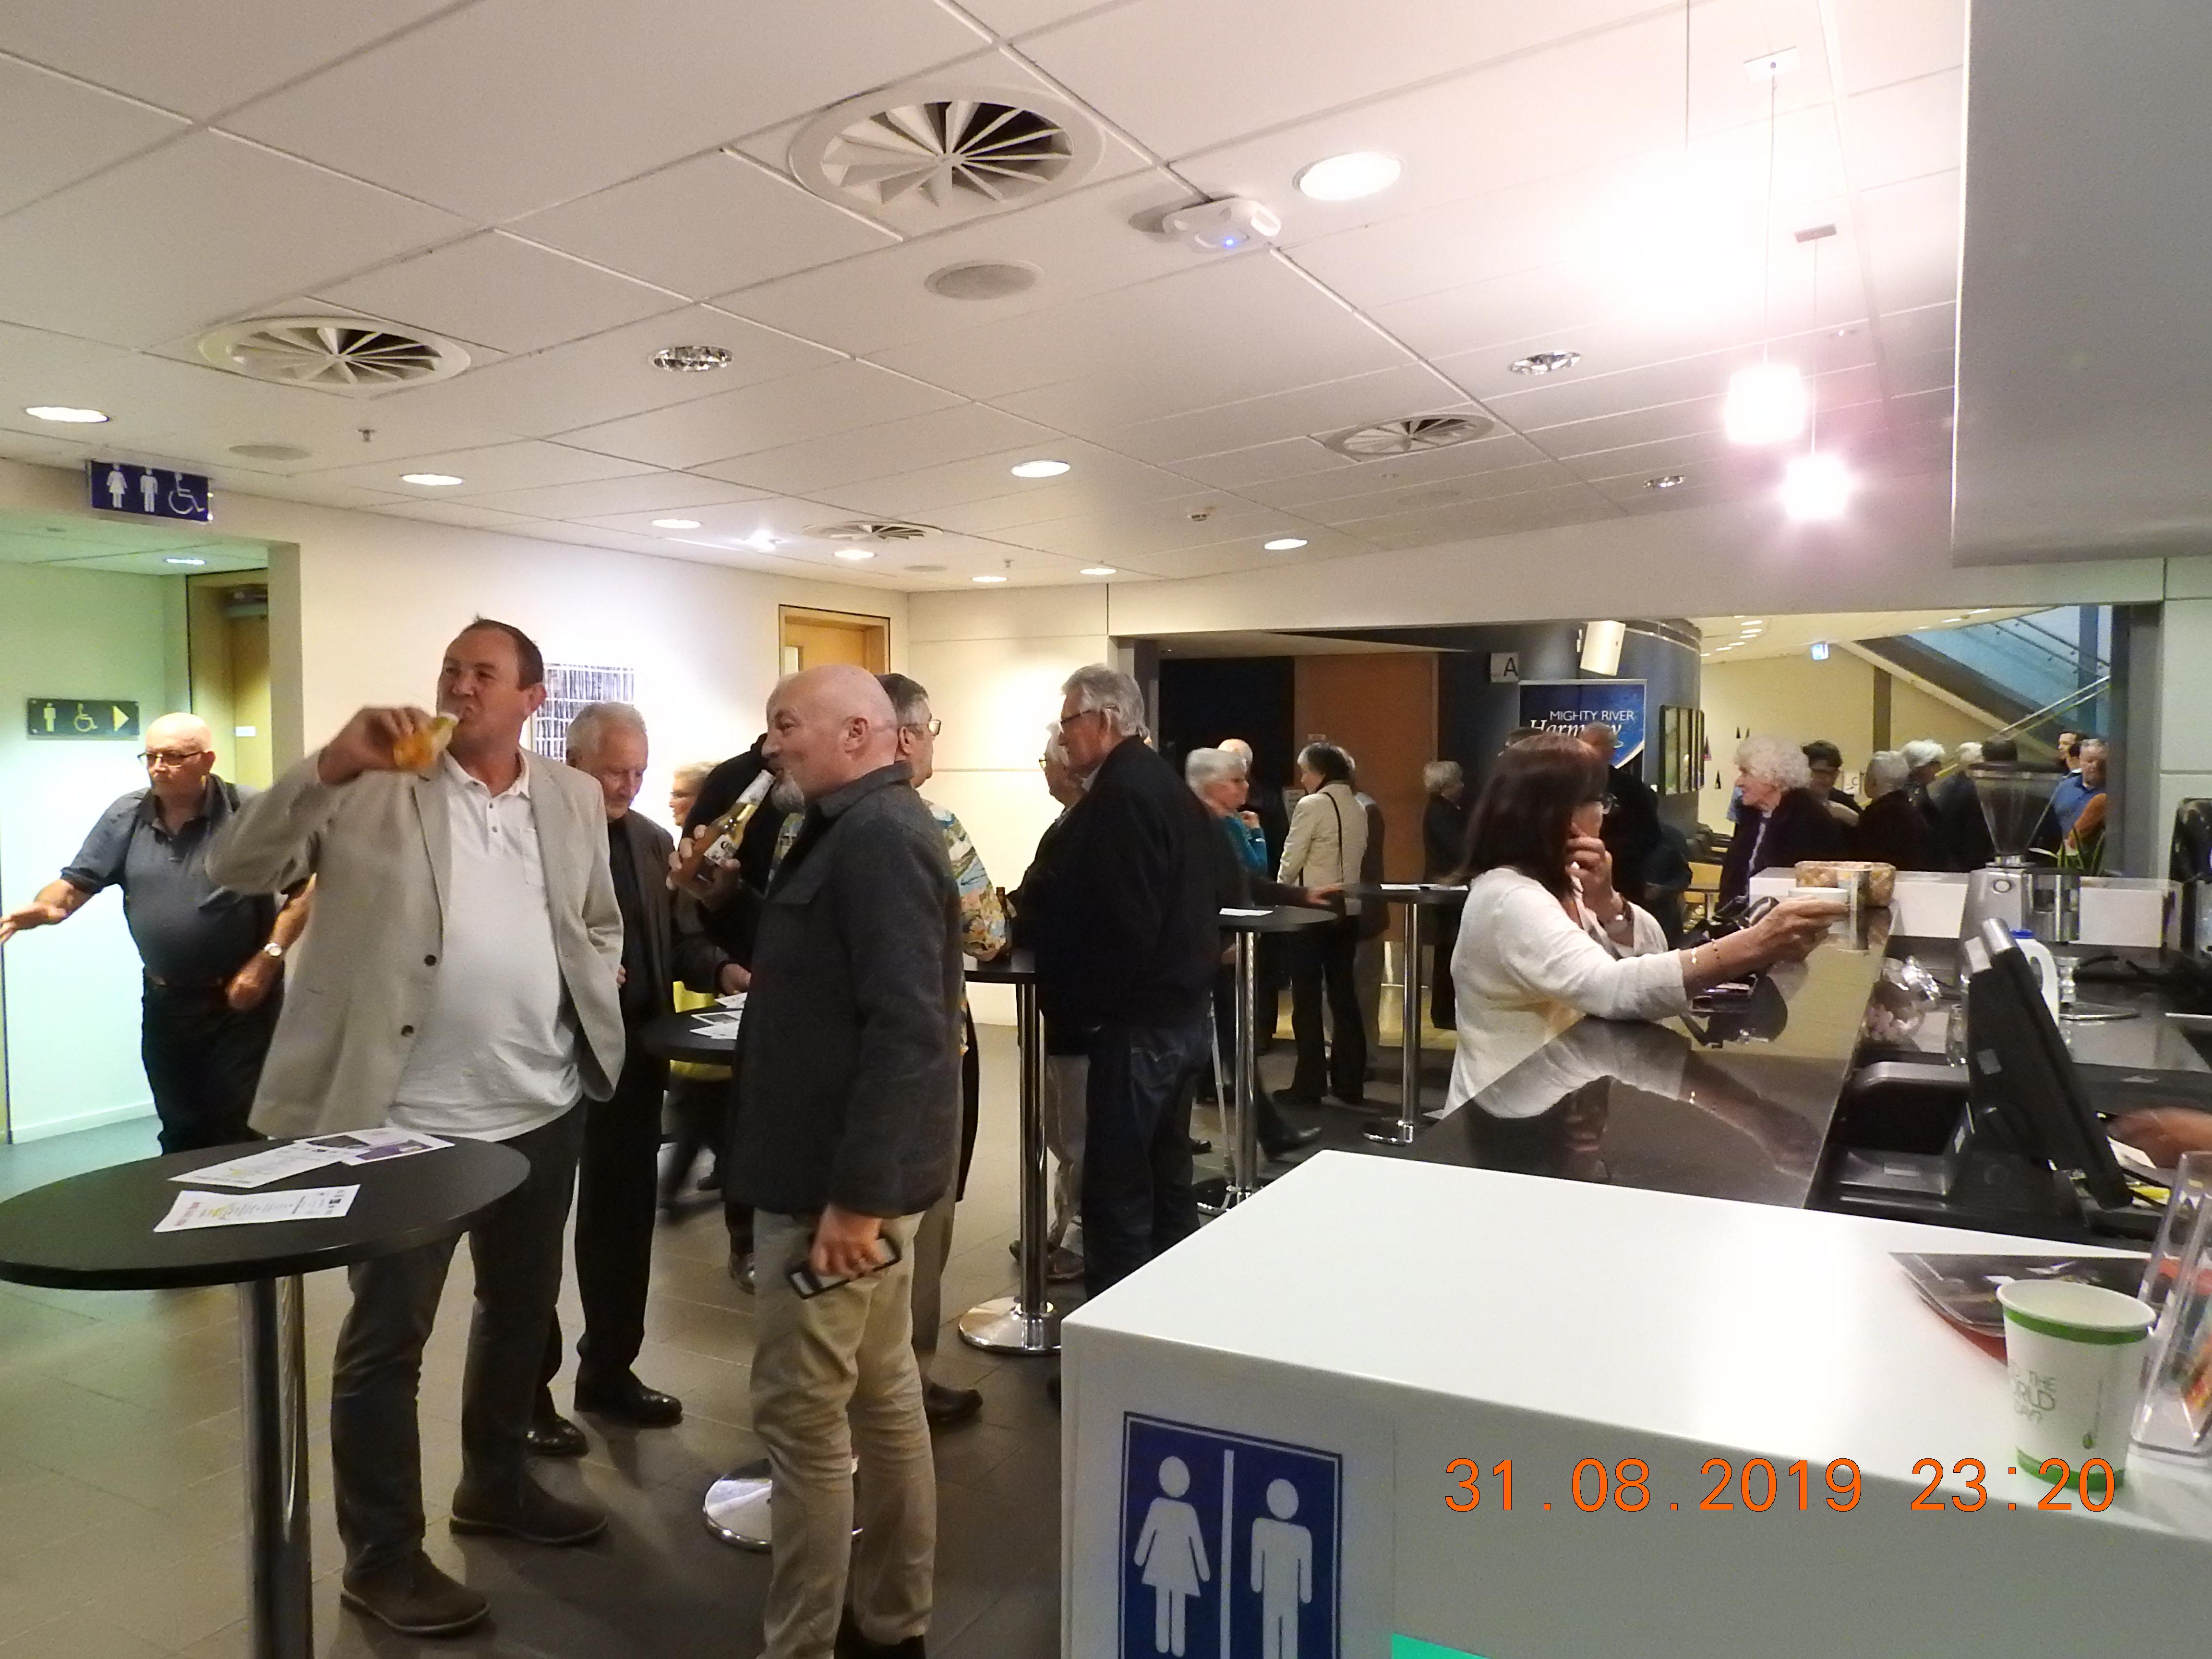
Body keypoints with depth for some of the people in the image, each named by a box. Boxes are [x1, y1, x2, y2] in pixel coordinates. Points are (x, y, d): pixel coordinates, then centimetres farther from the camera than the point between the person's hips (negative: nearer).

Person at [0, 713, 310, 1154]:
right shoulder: (126, 816, 2)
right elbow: (77, 882, 3)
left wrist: (268, 959, -17)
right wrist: (45, 907, -21)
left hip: (241, 999, -5)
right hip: (164, 1001, 5)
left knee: (239, 1134, 0)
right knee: (179, 1134, 17)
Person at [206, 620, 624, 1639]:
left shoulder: (574, 799, 7)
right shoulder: (372, 789, -5)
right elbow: (238, 868, -14)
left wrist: (591, 1006, 3)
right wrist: (331, 764, -26)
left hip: (546, 1106, 5)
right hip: (409, 1114, -4)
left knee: (523, 1308, 20)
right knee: (386, 1337, 6)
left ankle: (496, 1483, 41)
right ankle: (381, 1557, 22)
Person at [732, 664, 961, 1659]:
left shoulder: (876, 836, -18)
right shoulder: (862, 828, 15)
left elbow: (906, 1027, -26)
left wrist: (854, 1195, -26)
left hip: (840, 1174, -10)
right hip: (856, 1162, 10)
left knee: (801, 1412, 0)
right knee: (882, 1394, 16)